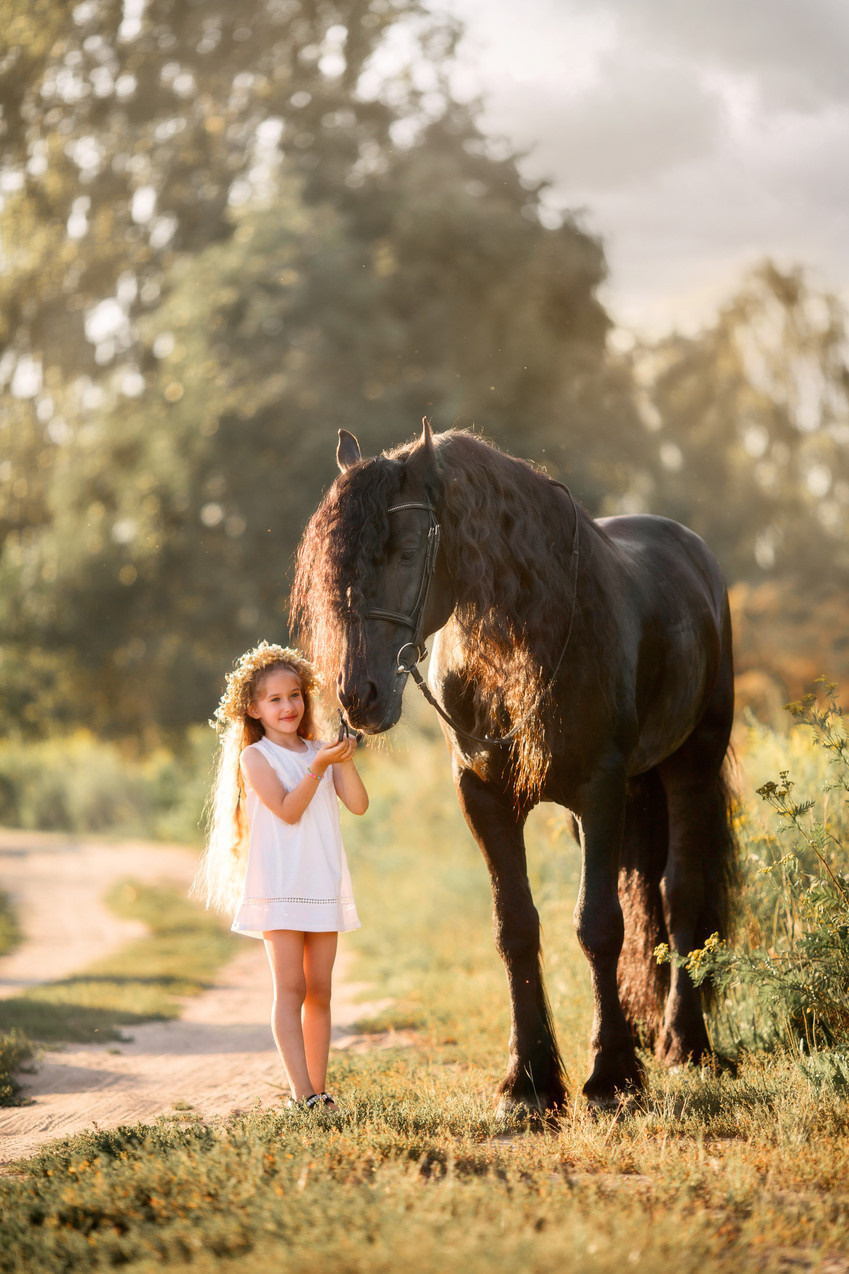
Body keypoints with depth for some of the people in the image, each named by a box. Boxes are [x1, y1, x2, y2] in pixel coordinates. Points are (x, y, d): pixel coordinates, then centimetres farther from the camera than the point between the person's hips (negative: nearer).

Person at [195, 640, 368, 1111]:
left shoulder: (318, 751, 11)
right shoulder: (255, 757, -3)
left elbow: (358, 804, 0)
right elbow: (288, 810, -14)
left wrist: (344, 759, -13)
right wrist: (319, 767, -21)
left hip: (324, 887, 5)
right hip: (279, 888, -5)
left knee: (319, 991, 7)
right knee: (290, 990, -7)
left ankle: (317, 1088, 11)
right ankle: (302, 1093, -10)